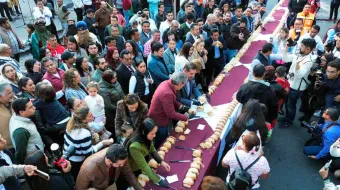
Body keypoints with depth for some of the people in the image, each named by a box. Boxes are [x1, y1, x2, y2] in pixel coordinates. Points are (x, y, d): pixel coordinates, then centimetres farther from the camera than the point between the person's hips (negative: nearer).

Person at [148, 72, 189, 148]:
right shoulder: (167, 93, -35)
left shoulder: (167, 83, -8)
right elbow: (171, 114, -28)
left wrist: (181, 106, 1)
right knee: (160, 145, 13)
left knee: (165, 141, 25)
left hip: (161, 118, 9)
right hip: (158, 122, -9)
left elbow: (172, 101, 10)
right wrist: (186, 117, -18)